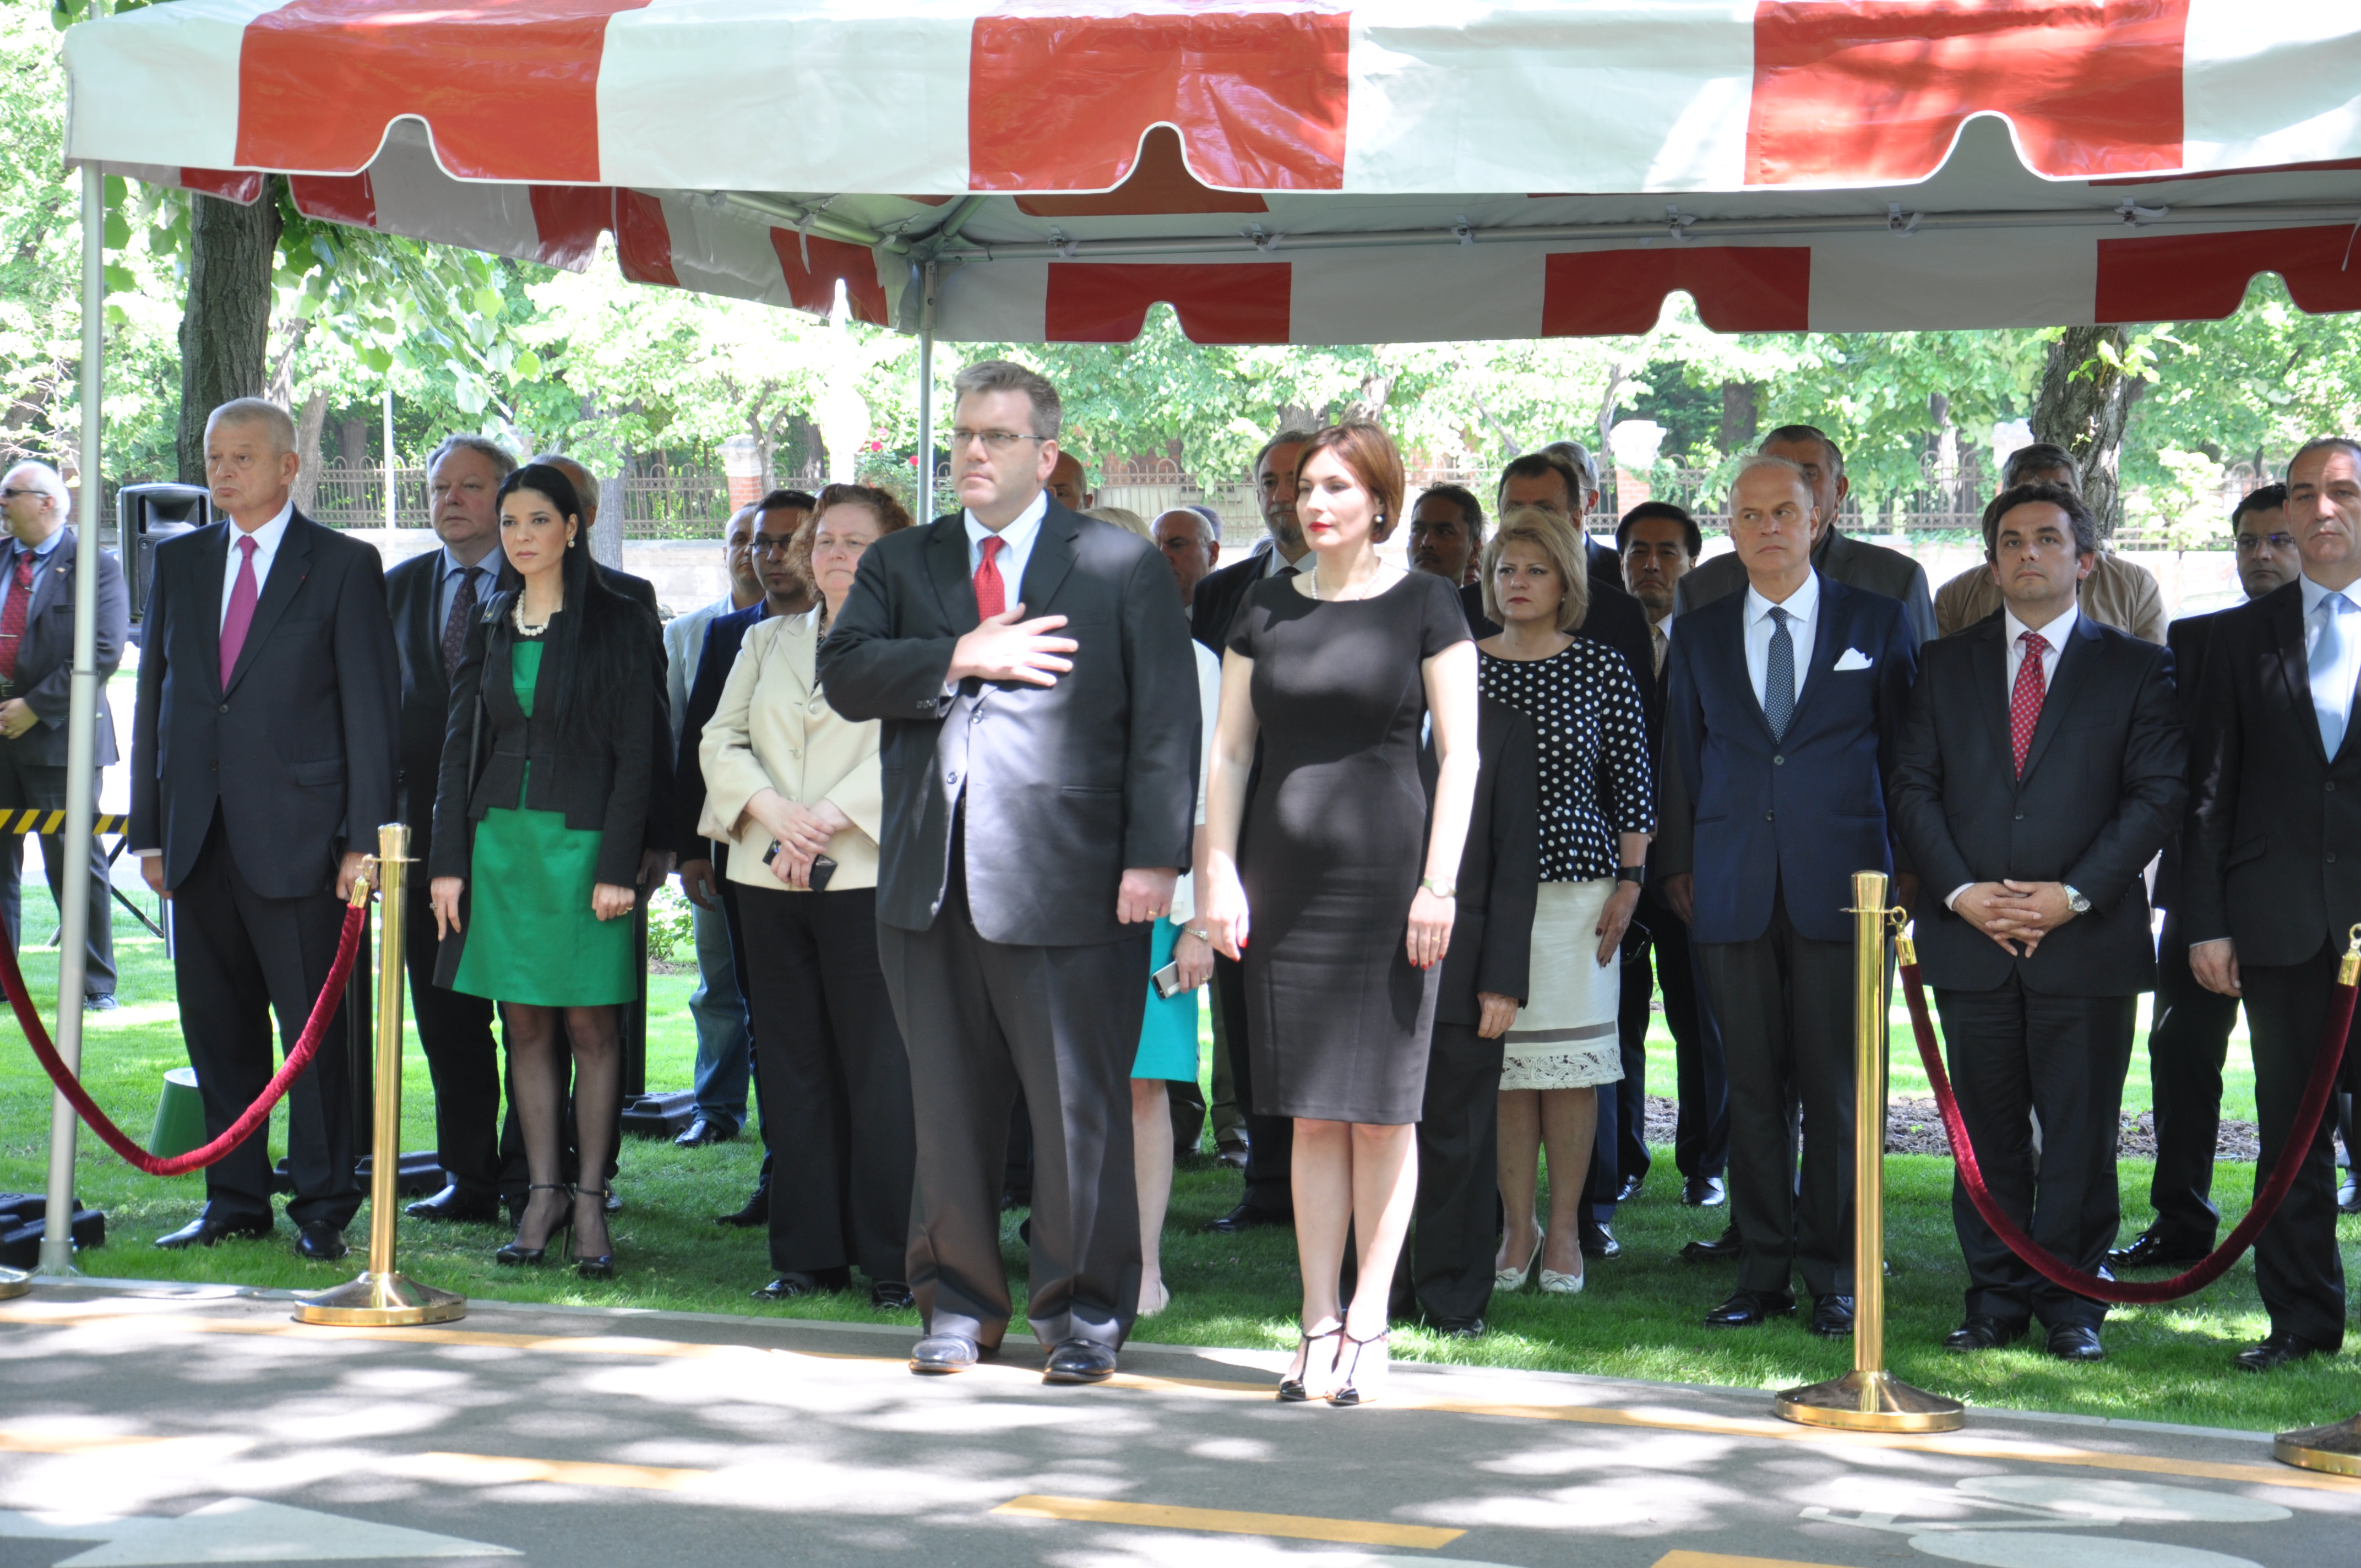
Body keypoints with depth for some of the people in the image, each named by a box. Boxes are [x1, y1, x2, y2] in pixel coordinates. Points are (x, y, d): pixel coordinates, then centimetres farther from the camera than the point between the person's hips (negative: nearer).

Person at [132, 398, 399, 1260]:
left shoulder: (345, 566, 0)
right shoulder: (178, 562, 14)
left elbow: (372, 707, -2)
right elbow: (153, 696, 15)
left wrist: (364, 839, -8)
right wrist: (148, 829, 8)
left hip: (295, 833, -5)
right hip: (198, 834, 5)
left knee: (313, 1025, -2)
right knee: (216, 1025, 9)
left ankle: (323, 1209, 6)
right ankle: (236, 1199, 18)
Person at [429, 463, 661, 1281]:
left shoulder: (618, 624, -2)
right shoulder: (490, 624, 12)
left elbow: (636, 753, -5)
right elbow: (460, 745, 12)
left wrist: (618, 866, -12)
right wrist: (450, 859, 5)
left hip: (583, 840, -4)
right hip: (502, 838, 4)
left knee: (592, 1025, -2)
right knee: (526, 1024, 5)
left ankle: (590, 1199, 4)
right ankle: (543, 1194, 11)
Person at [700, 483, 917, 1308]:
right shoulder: (766, 643, 20)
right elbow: (721, 742, 11)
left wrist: (826, 820, -17)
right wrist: (773, 811, -8)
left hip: (871, 877, -5)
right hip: (771, 883, 5)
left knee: (880, 1071, -7)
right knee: (793, 1070, 6)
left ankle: (893, 1261, -3)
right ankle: (809, 1255, 11)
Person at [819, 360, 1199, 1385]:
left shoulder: (1124, 568, 5)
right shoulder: (901, 564, 16)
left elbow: (1166, 722, -1)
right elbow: (843, 674, 2)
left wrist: (1155, 857, -11)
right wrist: (959, 658, -11)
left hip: (1066, 880, -3)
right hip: (932, 880, 4)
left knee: (1079, 1107, 0)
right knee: (948, 1107, 9)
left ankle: (1082, 1313, 11)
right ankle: (960, 1302, 21)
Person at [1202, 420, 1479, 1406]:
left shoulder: (1422, 605, 1)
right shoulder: (1267, 608, 11)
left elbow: (1459, 752, -3)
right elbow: (1230, 749, 11)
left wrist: (1439, 883, -10)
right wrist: (1219, 871, 2)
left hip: (1388, 869, -3)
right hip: (1285, 875, 3)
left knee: (1382, 1109, 0)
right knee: (1312, 1112, 5)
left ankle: (1367, 1325, 5)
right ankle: (1319, 1325, 9)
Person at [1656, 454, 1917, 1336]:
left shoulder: (1878, 624, 6)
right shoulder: (1699, 636, 12)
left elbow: (1906, 752, 8)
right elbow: (1682, 759, 15)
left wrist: (1908, 868, 3)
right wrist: (1677, 865, 9)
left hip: (1842, 888, -2)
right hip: (1734, 893, 2)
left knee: (1835, 1090, 0)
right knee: (1752, 1089, 3)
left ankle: (1832, 1276, 8)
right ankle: (1763, 1274, 10)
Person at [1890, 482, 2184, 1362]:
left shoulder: (2137, 669, 6)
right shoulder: (1945, 666, 13)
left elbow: (2159, 794, -2)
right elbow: (1914, 788, 7)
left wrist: (2074, 894, -12)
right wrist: (1960, 892, -8)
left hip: (2088, 940, -2)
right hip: (1970, 942, 2)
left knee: (2081, 1133, 0)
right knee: (1987, 1131, 5)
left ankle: (2070, 1300, 8)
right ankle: (1997, 1298, 13)